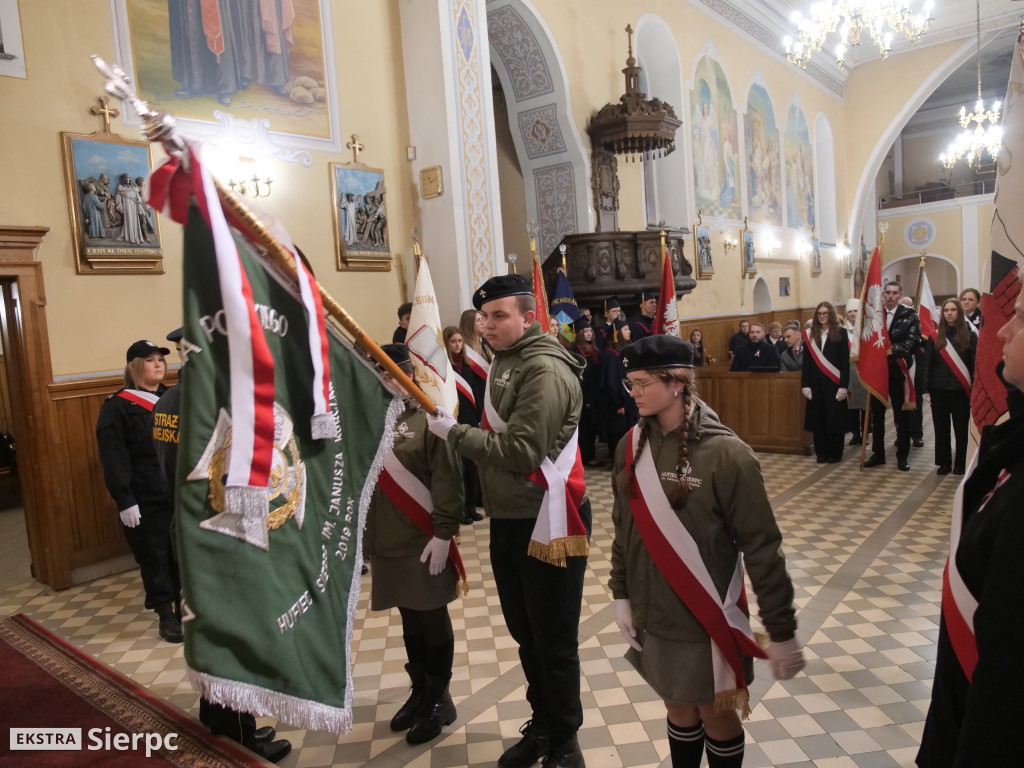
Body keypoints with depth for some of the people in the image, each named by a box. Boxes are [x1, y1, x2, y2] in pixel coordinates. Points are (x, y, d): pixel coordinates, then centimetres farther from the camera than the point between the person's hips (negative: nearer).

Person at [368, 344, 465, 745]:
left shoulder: (427, 418, -12)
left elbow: (448, 482, -15)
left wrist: (443, 533, -18)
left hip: (423, 541, -5)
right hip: (386, 541, 5)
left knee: (432, 619, 9)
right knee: (409, 619, 19)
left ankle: (439, 698, 26)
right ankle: (419, 691, 36)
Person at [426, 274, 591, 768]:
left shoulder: (546, 370, -18)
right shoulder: (503, 362, 11)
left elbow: (520, 452, -24)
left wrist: (453, 432, -17)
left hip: (547, 522, -9)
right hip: (507, 519, 9)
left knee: (554, 640, 5)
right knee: (524, 632, 20)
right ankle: (540, 725, 39)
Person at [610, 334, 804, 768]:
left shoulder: (725, 454, -19)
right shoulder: (631, 446, -4)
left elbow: (761, 547, -15)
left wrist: (782, 630, -11)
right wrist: (621, 594, 6)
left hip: (708, 616, -4)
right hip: (654, 613, 4)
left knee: (716, 712, 15)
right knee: (678, 707, 20)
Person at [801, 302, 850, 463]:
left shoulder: (840, 333, 0)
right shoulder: (810, 335, 8)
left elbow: (845, 361, -5)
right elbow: (806, 362, 6)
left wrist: (844, 385, -12)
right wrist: (805, 384, -2)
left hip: (834, 383, -3)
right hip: (816, 383, 3)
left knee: (835, 418, 2)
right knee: (818, 418, 5)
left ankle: (835, 453, 11)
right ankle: (821, 452, 13)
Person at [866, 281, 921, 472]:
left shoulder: (910, 315, -3)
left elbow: (912, 341, -13)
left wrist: (890, 350, -22)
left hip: (898, 371, -2)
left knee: (902, 416, 6)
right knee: (876, 415, 10)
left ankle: (902, 456, 17)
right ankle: (878, 454, 21)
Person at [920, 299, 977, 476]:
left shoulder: (969, 336, 1)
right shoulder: (934, 337, 5)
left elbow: (975, 364, -2)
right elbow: (926, 363, 4)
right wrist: (925, 389, -2)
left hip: (961, 390, -1)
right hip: (939, 389, 2)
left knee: (961, 428, 5)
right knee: (941, 428, 7)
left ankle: (960, 464, 17)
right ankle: (944, 463, 17)